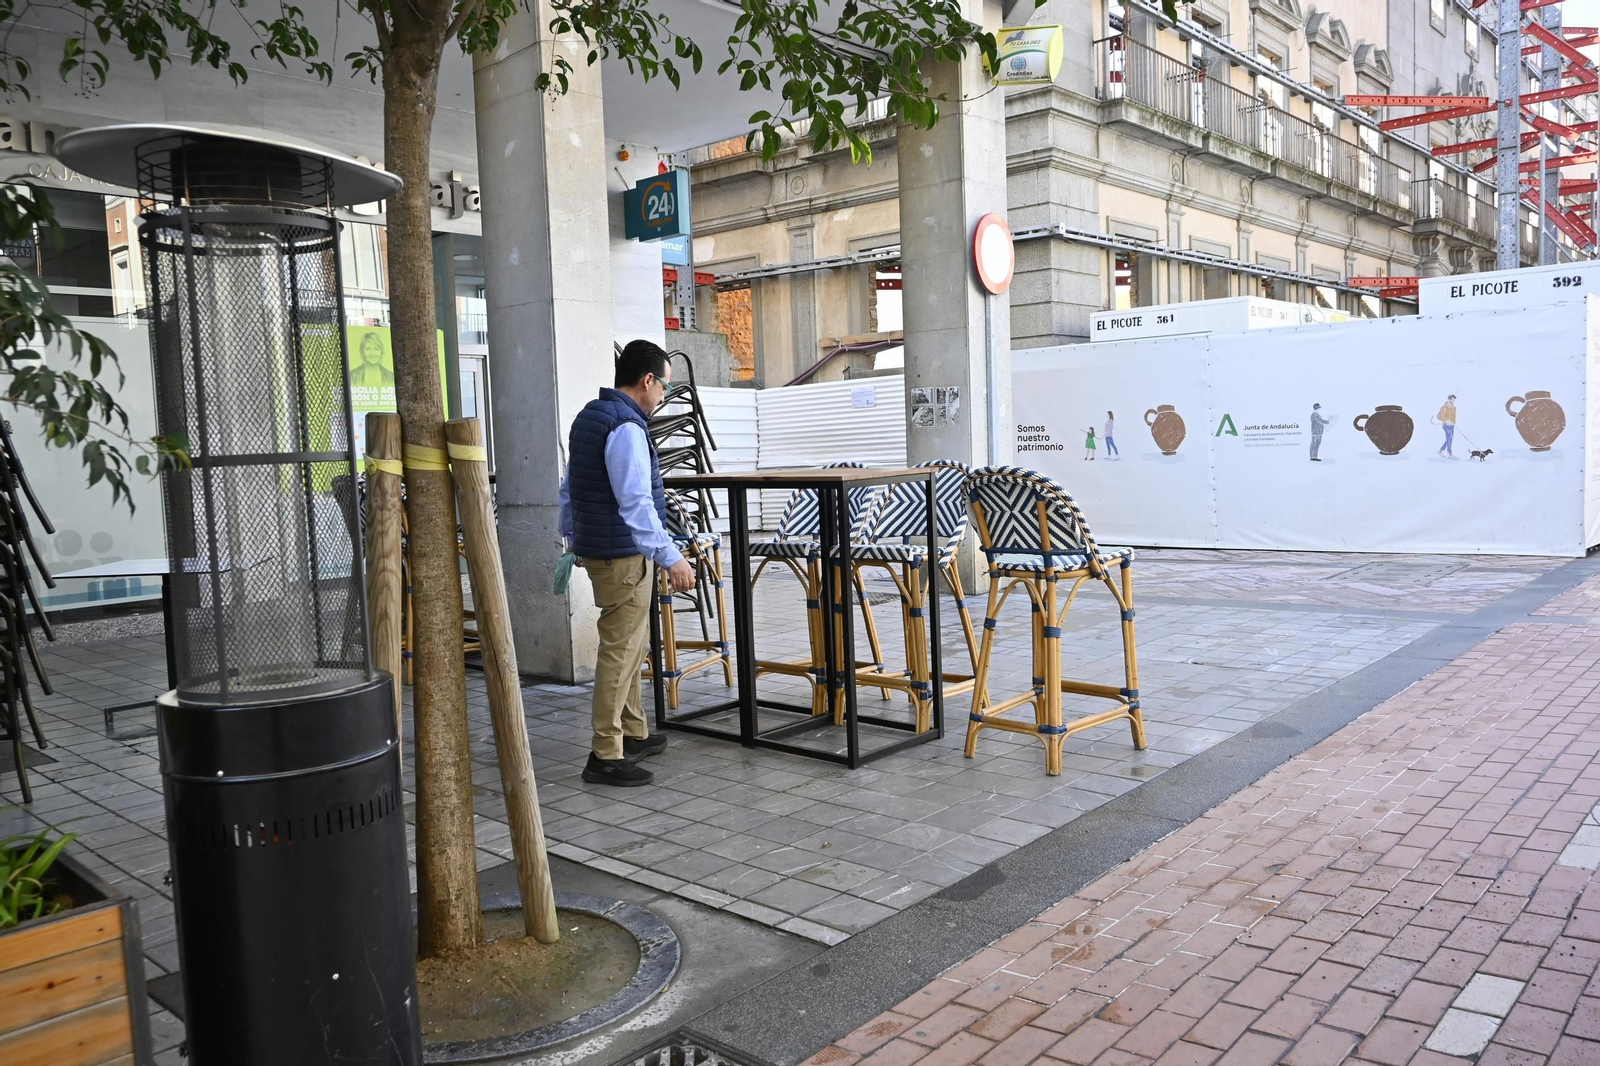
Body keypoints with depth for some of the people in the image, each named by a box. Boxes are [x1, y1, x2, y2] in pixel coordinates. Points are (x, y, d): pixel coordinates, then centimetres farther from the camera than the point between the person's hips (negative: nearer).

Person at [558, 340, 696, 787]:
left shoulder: (587, 417, 14)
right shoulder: (626, 427, -17)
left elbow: (569, 489, 22)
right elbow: (636, 503, -25)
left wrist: (573, 537, 32)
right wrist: (671, 558, -25)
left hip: (595, 546, 10)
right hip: (624, 554, -10)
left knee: (631, 646, 19)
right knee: (620, 652, -6)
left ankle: (633, 734, 30)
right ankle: (605, 755, -1)